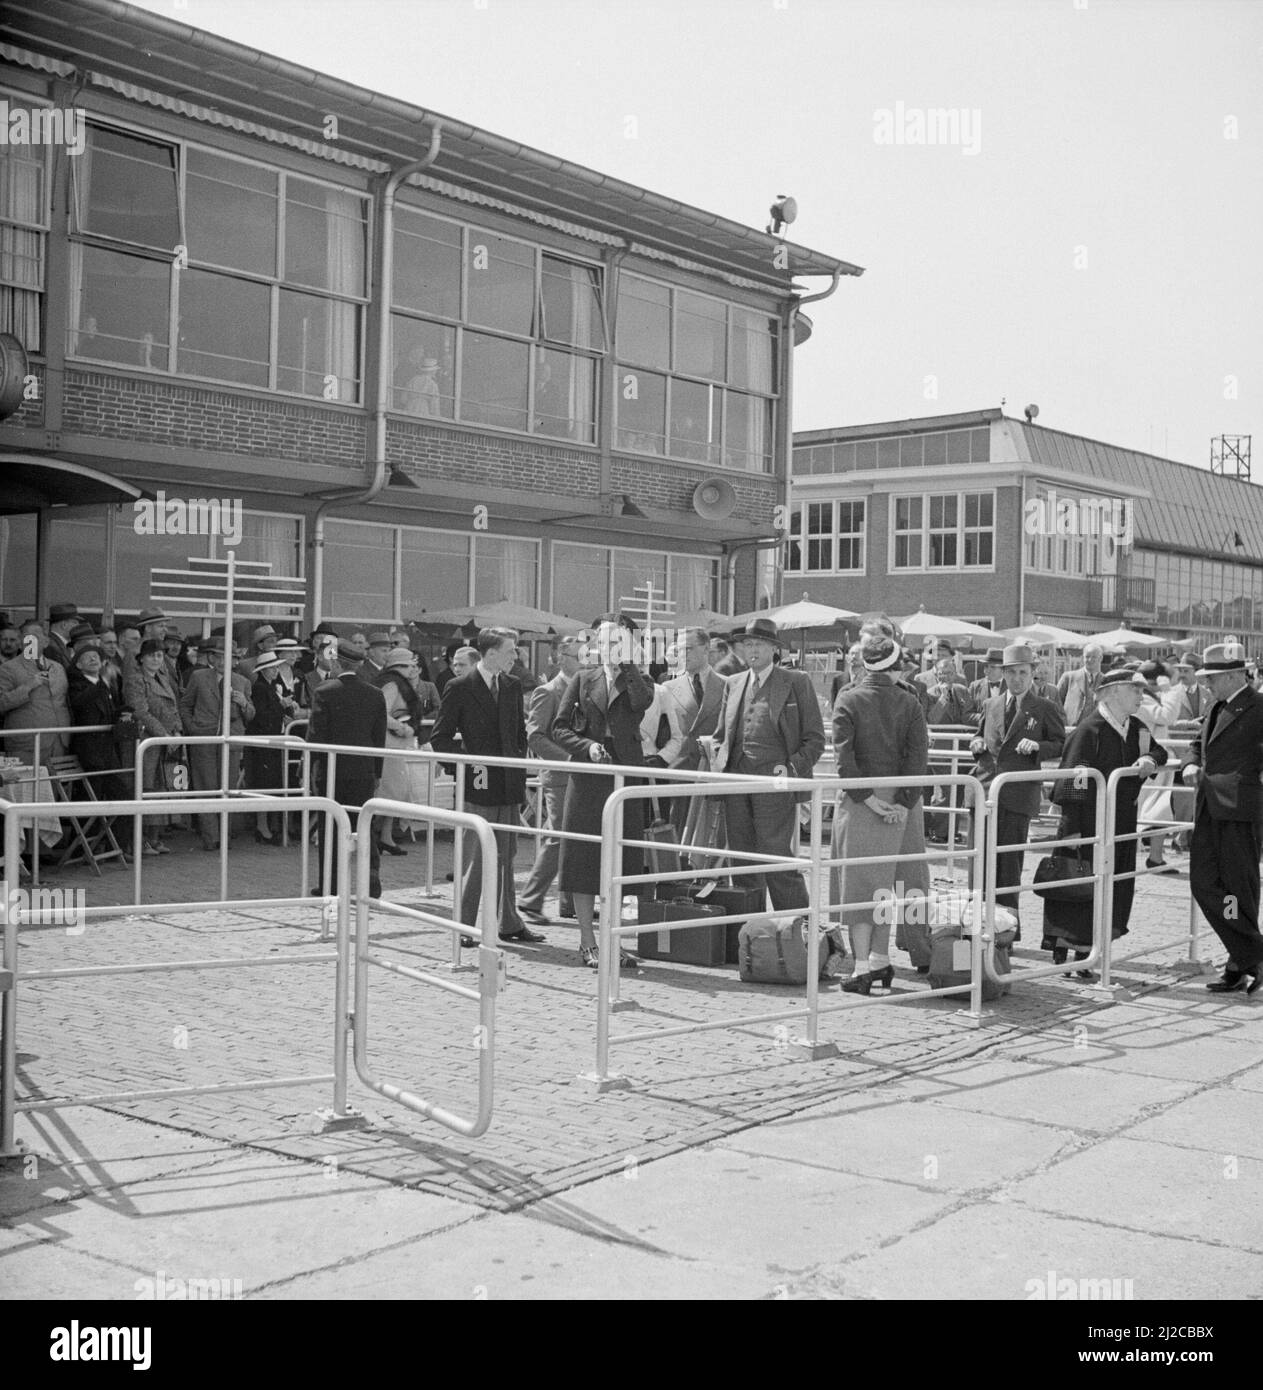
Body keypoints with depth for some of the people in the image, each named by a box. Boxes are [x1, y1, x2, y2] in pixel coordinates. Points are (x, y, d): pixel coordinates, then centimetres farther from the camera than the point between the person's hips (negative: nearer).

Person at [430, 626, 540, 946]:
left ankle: (509, 923, 20)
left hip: (510, 786, 6)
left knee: (506, 857, 12)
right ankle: (465, 925, 7)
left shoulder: (513, 686, 12)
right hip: (479, 787, -5)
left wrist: (519, 767, 10)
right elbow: (440, 738, -5)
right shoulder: (459, 688, -6)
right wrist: (469, 761, -14)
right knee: (476, 858, -2)